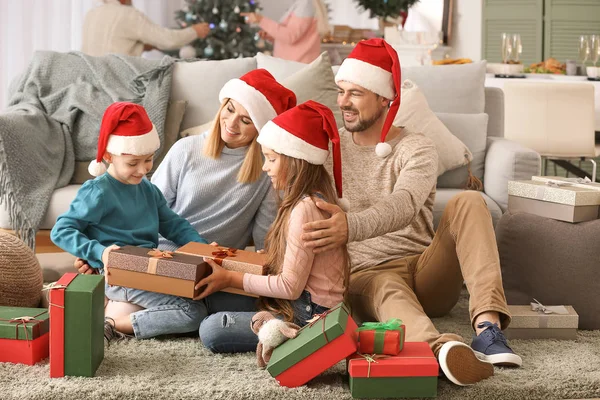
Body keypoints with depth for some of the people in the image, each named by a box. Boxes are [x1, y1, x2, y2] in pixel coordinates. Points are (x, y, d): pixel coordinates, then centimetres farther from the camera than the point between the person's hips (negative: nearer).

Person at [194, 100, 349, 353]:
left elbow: (290, 286, -20)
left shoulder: (305, 209, -20)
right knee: (209, 301, 11)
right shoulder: (315, 199, 11)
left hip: (309, 313, -10)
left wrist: (230, 279, -13)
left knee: (212, 330, -19)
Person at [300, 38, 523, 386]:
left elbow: (403, 205, -24)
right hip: (366, 275, 0)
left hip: (426, 272, 1)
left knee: (469, 202, -24)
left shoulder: (416, 149, -2)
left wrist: (351, 227, -46)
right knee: (387, 290, -37)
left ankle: (488, 326, -40)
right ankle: (444, 349, -71)